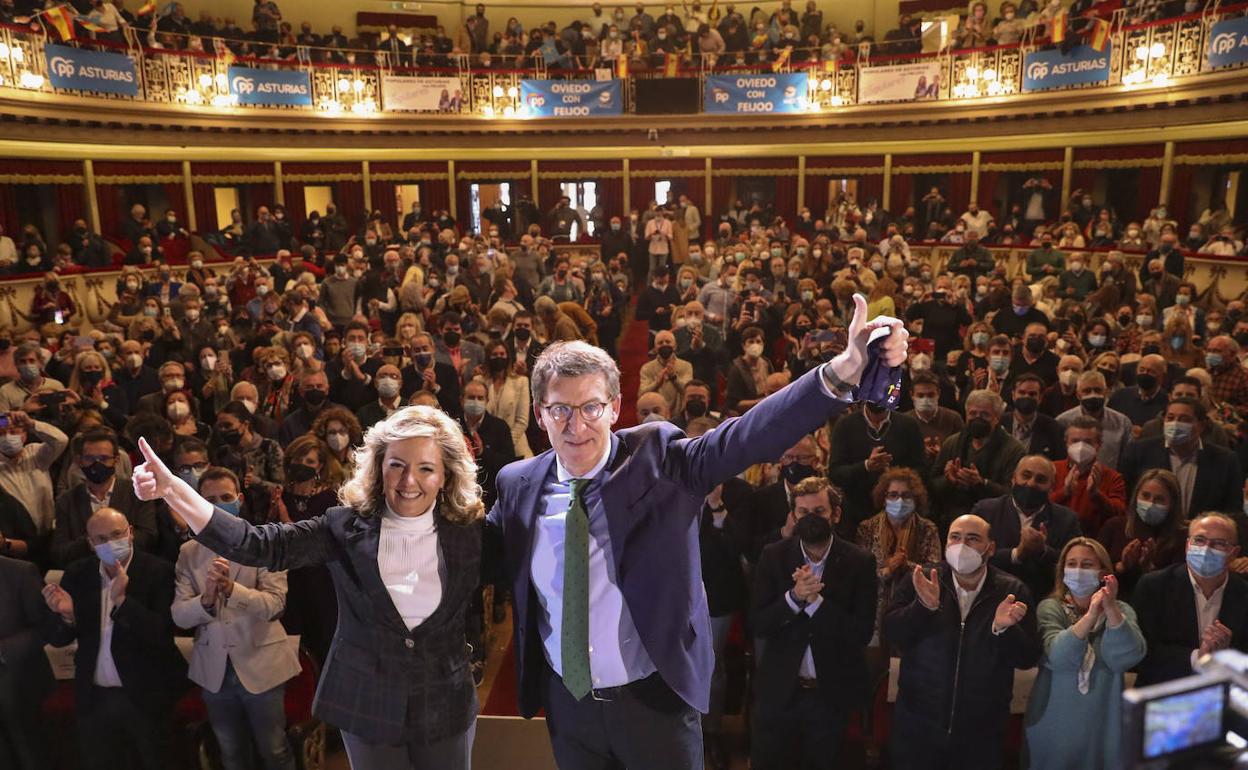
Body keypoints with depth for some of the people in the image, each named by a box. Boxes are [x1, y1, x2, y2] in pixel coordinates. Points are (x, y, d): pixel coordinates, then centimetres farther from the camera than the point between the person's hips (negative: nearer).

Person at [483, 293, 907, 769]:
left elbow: (751, 434, -25)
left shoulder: (658, 458, -13)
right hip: (567, 702, 3)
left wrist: (847, 369, -37)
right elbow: (485, 556, 10)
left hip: (654, 698, -2)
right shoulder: (518, 484, -4)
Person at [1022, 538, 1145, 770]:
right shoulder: (1050, 608, -4)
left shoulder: (1121, 610, 1)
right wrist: (1090, 617, -32)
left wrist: (1111, 609, -29)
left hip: (1102, 724, 1)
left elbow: (1127, 657, -16)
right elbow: (1057, 657, -21)